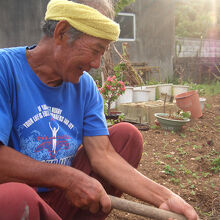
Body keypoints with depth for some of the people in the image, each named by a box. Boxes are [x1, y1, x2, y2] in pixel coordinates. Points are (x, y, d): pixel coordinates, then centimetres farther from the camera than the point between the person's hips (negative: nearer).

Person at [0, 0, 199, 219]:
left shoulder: (85, 86, 1)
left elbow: (103, 155, -6)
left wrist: (166, 199, -15)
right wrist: (69, 178, -22)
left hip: (59, 198, 5)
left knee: (127, 134, -1)